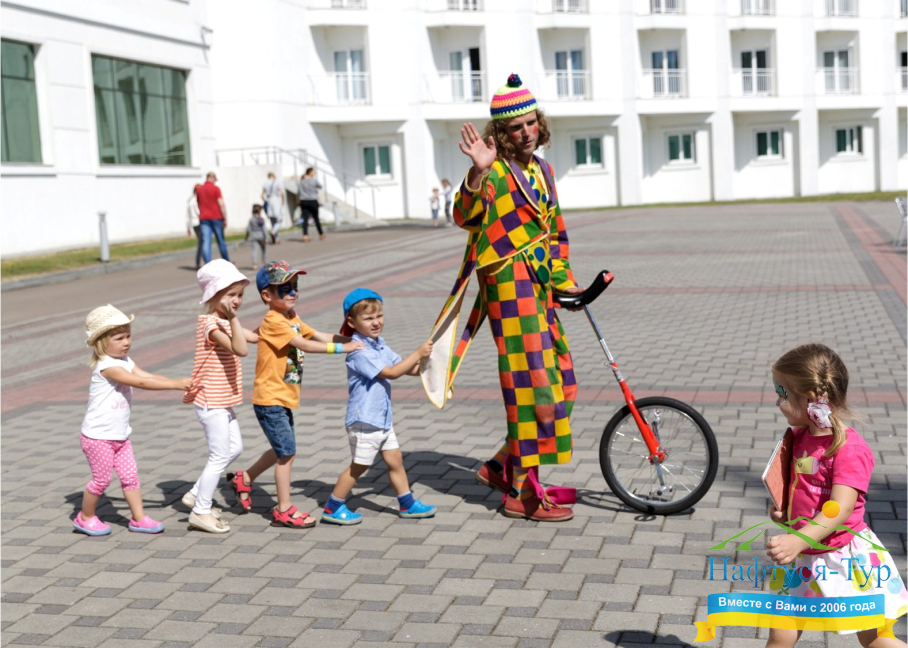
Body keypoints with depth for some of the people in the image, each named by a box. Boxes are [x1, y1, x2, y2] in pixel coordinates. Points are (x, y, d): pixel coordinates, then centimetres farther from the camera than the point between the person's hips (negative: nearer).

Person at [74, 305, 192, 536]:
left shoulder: (125, 361, 7)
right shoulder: (107, 366, -22)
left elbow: (149, 376, -3)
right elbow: (140, 382, -31)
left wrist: (179, 382, -17)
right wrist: (176, 385, -32)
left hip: (120, 436, 8)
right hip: (98, 436, -8)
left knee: (130, 476, 7)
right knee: (101, 480, 3)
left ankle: (139, 519, 15)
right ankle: (85, 518, 23)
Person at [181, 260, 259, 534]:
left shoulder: (225, 322, 10)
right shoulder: (211, 324, -21)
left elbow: (255, 336, 17)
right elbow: (240, 349, -35)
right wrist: (232, 318, -37)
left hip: (222, 403, 10)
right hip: (211, 403, -10)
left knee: (234, 448, 18)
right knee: (220, 456, -2)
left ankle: (196, 494, 28)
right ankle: (201, 512, 10)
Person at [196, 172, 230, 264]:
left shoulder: (199, 190, 10)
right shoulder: (216, 188, -5)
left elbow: (199, 205, 17)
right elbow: (221, 204, -10)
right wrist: (225, 219, -7)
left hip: (204, 218, 3)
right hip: (216, 217, -3)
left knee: (206, 243, -4)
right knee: (221, 241, 9)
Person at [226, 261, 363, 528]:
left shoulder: (292, 319, 11)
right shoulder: (274, 321, -19)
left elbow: (320, 336, 7)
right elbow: (305, 345, -27)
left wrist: (353, 340, -5)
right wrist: (343, 347, -27)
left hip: (284, 399, 9)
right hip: (270, 399, -9)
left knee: (283, 450, 19)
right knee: (287, 452, -3)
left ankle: (244, 478, 38)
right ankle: (284, 510, 9)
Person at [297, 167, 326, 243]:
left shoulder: (301, 181, 2)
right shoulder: (314, 180, -9)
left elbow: (298, 192, 2)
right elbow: (320, 186, 7)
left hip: (303, 201, 3)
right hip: (313, 201, -3)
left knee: (305, 219, -2)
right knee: (316, 218, 10)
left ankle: (305, 236, -17)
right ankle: (321, 235, 24)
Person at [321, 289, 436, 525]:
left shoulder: (380, 346, 9)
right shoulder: (359, 352, -20)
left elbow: (407, 368, 14)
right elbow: (391, 372, -23)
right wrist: (418, 353, -20)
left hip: (382, 419, 9)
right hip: (364, 420, -9)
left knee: (395, 460, 14)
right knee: (359, 466, 2)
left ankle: (407, 504, 25)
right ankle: (333, 508, 14)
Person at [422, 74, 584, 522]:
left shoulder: (541, 169, 16)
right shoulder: (496, 171, -8)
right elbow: (465, 216, -26)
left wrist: (564, 282, 20)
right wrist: (477, 171, -40)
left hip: (539, 286, 9)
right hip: (511, 283, -9)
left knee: (560, 383, 12)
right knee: (533, 382, -7)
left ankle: (501, 467, 23)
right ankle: (523, 494, 3)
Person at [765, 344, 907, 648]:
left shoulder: (849, 448, -23)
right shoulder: (799, 437, 3)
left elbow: (840, 508, -31)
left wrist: (798, 540, -44)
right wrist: (782, 509, 0)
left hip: (845, 557, -7)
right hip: (804, 557, 7)